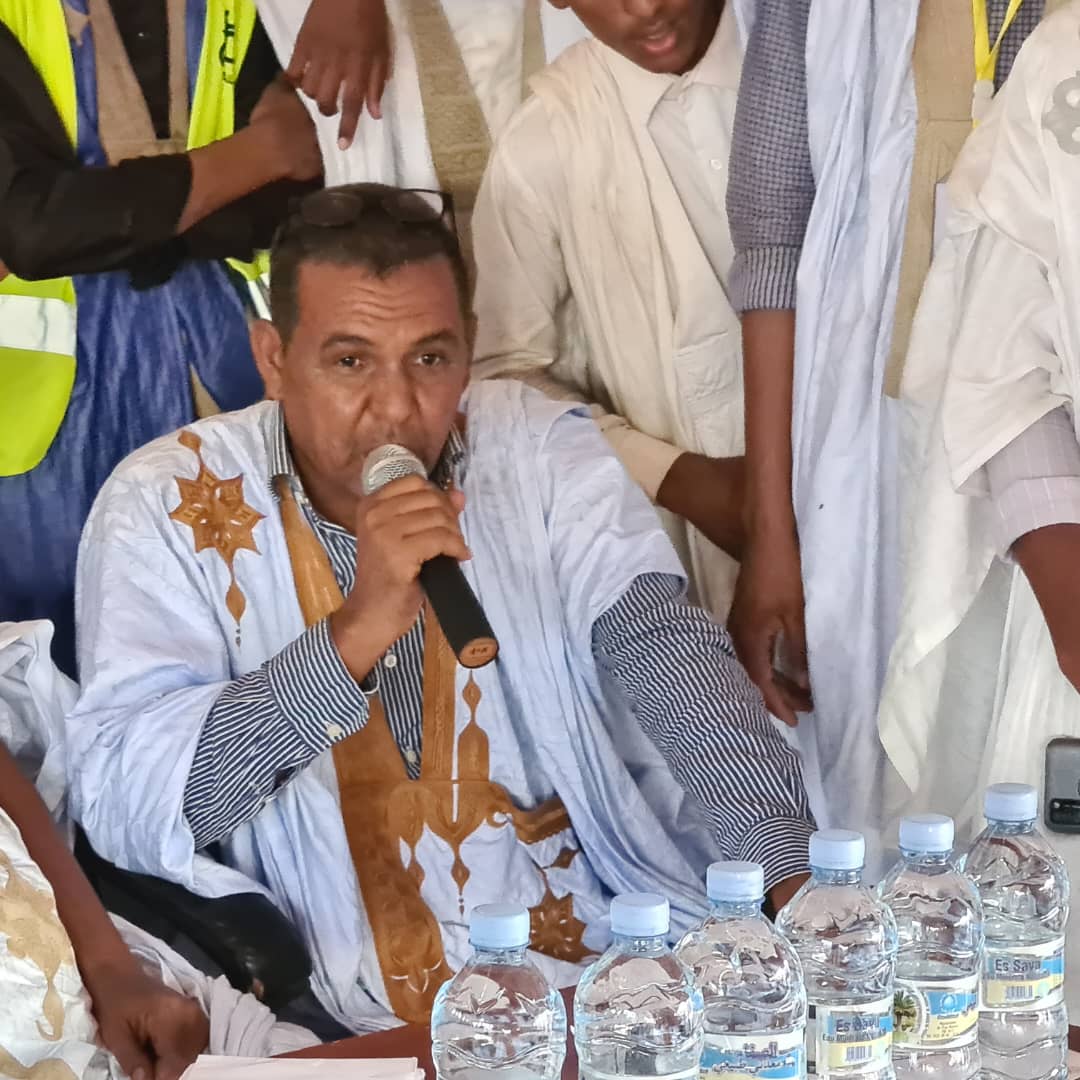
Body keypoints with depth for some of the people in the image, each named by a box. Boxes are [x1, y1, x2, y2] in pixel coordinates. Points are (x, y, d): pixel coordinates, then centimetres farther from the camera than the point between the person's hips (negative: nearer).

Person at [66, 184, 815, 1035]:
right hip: (345, 1023, -1)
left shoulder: (544, 453, 3)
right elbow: (121, 805, -13)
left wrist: (792, 879, -23)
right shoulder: (173, 508, -4)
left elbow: (670, 657, -7)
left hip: (628, 970, 2)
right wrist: (355, 633, -23)